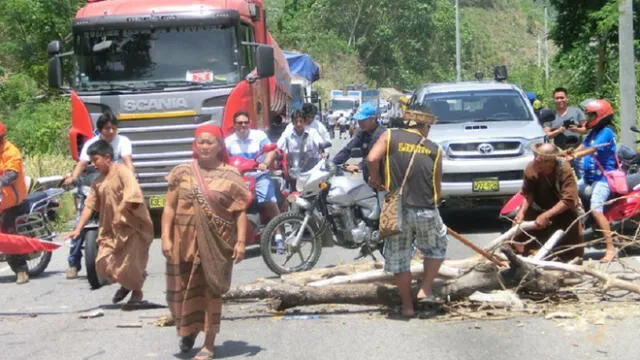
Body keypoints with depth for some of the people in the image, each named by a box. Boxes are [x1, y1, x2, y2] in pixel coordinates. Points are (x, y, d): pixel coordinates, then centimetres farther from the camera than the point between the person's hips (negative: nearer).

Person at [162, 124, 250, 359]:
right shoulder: (183, 172, 5)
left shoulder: (230, 175, 0)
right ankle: (189, 329, 37)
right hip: (185, 242, 2)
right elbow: (169, 207, 4)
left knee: (212, 291, 3)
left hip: (216, 243, -2)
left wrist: (241, 241, -9)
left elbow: (240, 211, -1)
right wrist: (166, 237, -5)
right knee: (182, 289, 8)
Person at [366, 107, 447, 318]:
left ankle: (407, 306, 19)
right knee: (437, 246, 27)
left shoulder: (390, 137, 1)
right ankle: (426, 291, 20)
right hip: (426, 211, 0)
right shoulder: (434, 149, 6)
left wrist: (375, 178, 3)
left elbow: (372, 159, -15)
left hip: (397, 211, 0)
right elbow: (437, 185, 9)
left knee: (399, 259, 14)